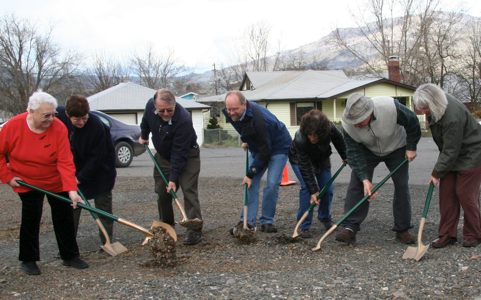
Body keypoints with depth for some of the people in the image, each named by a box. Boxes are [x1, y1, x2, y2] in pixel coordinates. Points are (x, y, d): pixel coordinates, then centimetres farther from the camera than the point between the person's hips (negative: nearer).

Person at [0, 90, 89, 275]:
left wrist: (71, 190, -33)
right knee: (31, 219, -1)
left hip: (57, 182, 1)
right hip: (27, 183, -1)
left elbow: (65, 162, -26)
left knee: (65, 218, 6)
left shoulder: (59, 128, -23)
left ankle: (70, 256, 20)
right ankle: (28, 260, 14)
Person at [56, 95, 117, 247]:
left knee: (103, 207, 4)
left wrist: (80, 177, -21)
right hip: (75, 171, 5)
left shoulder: (97, 127, -30)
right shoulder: (60, 115, -15)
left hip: (100, 172, -5)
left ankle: (107, 241, 13)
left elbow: (97, 158, -23)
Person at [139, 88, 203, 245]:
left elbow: (179, 153, -34)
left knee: (189, 191, -14)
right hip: (163, 155, 6)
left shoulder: (183, 120, -37)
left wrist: (173, 178, -33)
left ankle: (195, 230, -13)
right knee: (161, 193, 7)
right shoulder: (150, 106, -18)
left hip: (187, 157, -6)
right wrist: (143, 135, 22)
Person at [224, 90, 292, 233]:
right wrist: (246, 141, 6)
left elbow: (265, 150, -30)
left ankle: (267, 221, -3)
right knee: (251, 183, -4)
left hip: (278, 147, -7)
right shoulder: (229, 114, -16)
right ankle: (248, 221, -3)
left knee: (272, 184, -15)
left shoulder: (258, 118, -38)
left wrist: (250, 173, -25)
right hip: (258, 147, 7)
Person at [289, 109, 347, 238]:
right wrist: (314, 191, -35)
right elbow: (306, 168, -36)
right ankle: (304, 227, -13)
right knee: (306, 187, -20)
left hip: (322, 158, 4)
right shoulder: (300, 140, -42)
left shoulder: (330, 128, -34)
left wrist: (345, 157, 3)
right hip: (300, 160, -4)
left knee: (327, 189, 0)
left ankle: (325, 218, 25)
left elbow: (338, 140, -8)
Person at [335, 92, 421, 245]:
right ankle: (349, 227, -12)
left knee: (401, 186, -4)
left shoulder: (390, 107, -39)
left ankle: (402, 230, 8)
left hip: (396, 148, -1)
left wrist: (411, 147, -13)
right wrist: (365, 179, -34)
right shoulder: (348, 124, -32)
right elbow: (354, 153, -27)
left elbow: (412, 122, -20)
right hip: (367, 151, 1)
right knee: (356, 184, -12)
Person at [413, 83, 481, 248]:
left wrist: (437, 173, -19)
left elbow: (451, 151, -27)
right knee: (446, 193, 3)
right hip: (451, 154, 8)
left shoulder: (453, 117, -35)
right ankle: (447, 235, 7)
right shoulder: (435, 108, -7)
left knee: (465, 194, -4)